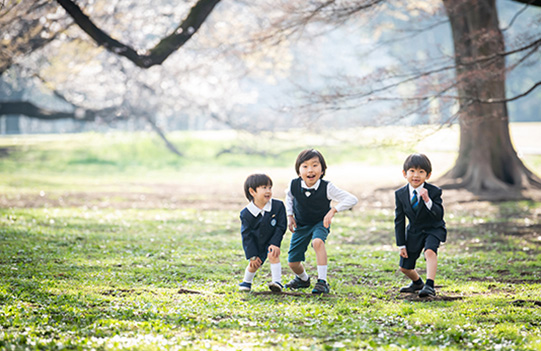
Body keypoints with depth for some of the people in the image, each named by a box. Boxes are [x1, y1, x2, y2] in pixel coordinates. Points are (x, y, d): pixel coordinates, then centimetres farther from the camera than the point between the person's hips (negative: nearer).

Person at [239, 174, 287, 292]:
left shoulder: (278, 206, -20)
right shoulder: (246, 213, -21)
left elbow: (281, 227, -12)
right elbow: (246, 235, -15)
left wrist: (275, 244, -20)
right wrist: (252, 255, -16)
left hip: (271, 241, 0)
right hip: (255, 243, 0)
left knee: (273, 255, -24)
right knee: (254, 264, 3)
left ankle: (277, 281, -20)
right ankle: (247, 282, 32)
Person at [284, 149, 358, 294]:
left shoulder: (327, 188, -27)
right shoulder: (294, 185, -19)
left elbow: (352, 199, -27)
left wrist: (333, 210, -37)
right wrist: (290, 216, 0)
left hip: (320, 223, -3)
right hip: (301, 225, 3)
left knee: (318, 241, -38)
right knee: (293, 263, 3)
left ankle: (322, 282, -32)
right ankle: (303, 279, 41)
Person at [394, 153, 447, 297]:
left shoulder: (434, 191, -18)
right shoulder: (400, 194, -10)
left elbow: (439, 215, -26)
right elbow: (399, 220, -3)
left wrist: (428, 200, -41)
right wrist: (401, 245, -3)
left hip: (433, 230, -4)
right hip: (414, 232, 4)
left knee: (430, 251, -34)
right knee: (404, 267, 8)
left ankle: (429, 286, -34)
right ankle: (417, 283, 40)